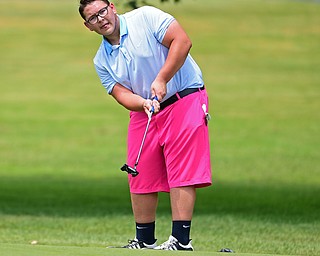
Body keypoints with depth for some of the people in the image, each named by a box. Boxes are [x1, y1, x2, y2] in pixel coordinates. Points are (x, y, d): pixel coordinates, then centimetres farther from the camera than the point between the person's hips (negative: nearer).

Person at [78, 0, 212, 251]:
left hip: (184, 100, -6)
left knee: (181, 173, -12)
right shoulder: (102, 61, 8)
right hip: (144, 114, 6)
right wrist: (144, 103, -22)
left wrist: (161, 80, -20)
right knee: (141, 178, 4)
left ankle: (181, 241, -14)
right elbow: (122, 94, 0)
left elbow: (182, 41, -14)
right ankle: (144, 241, 16)